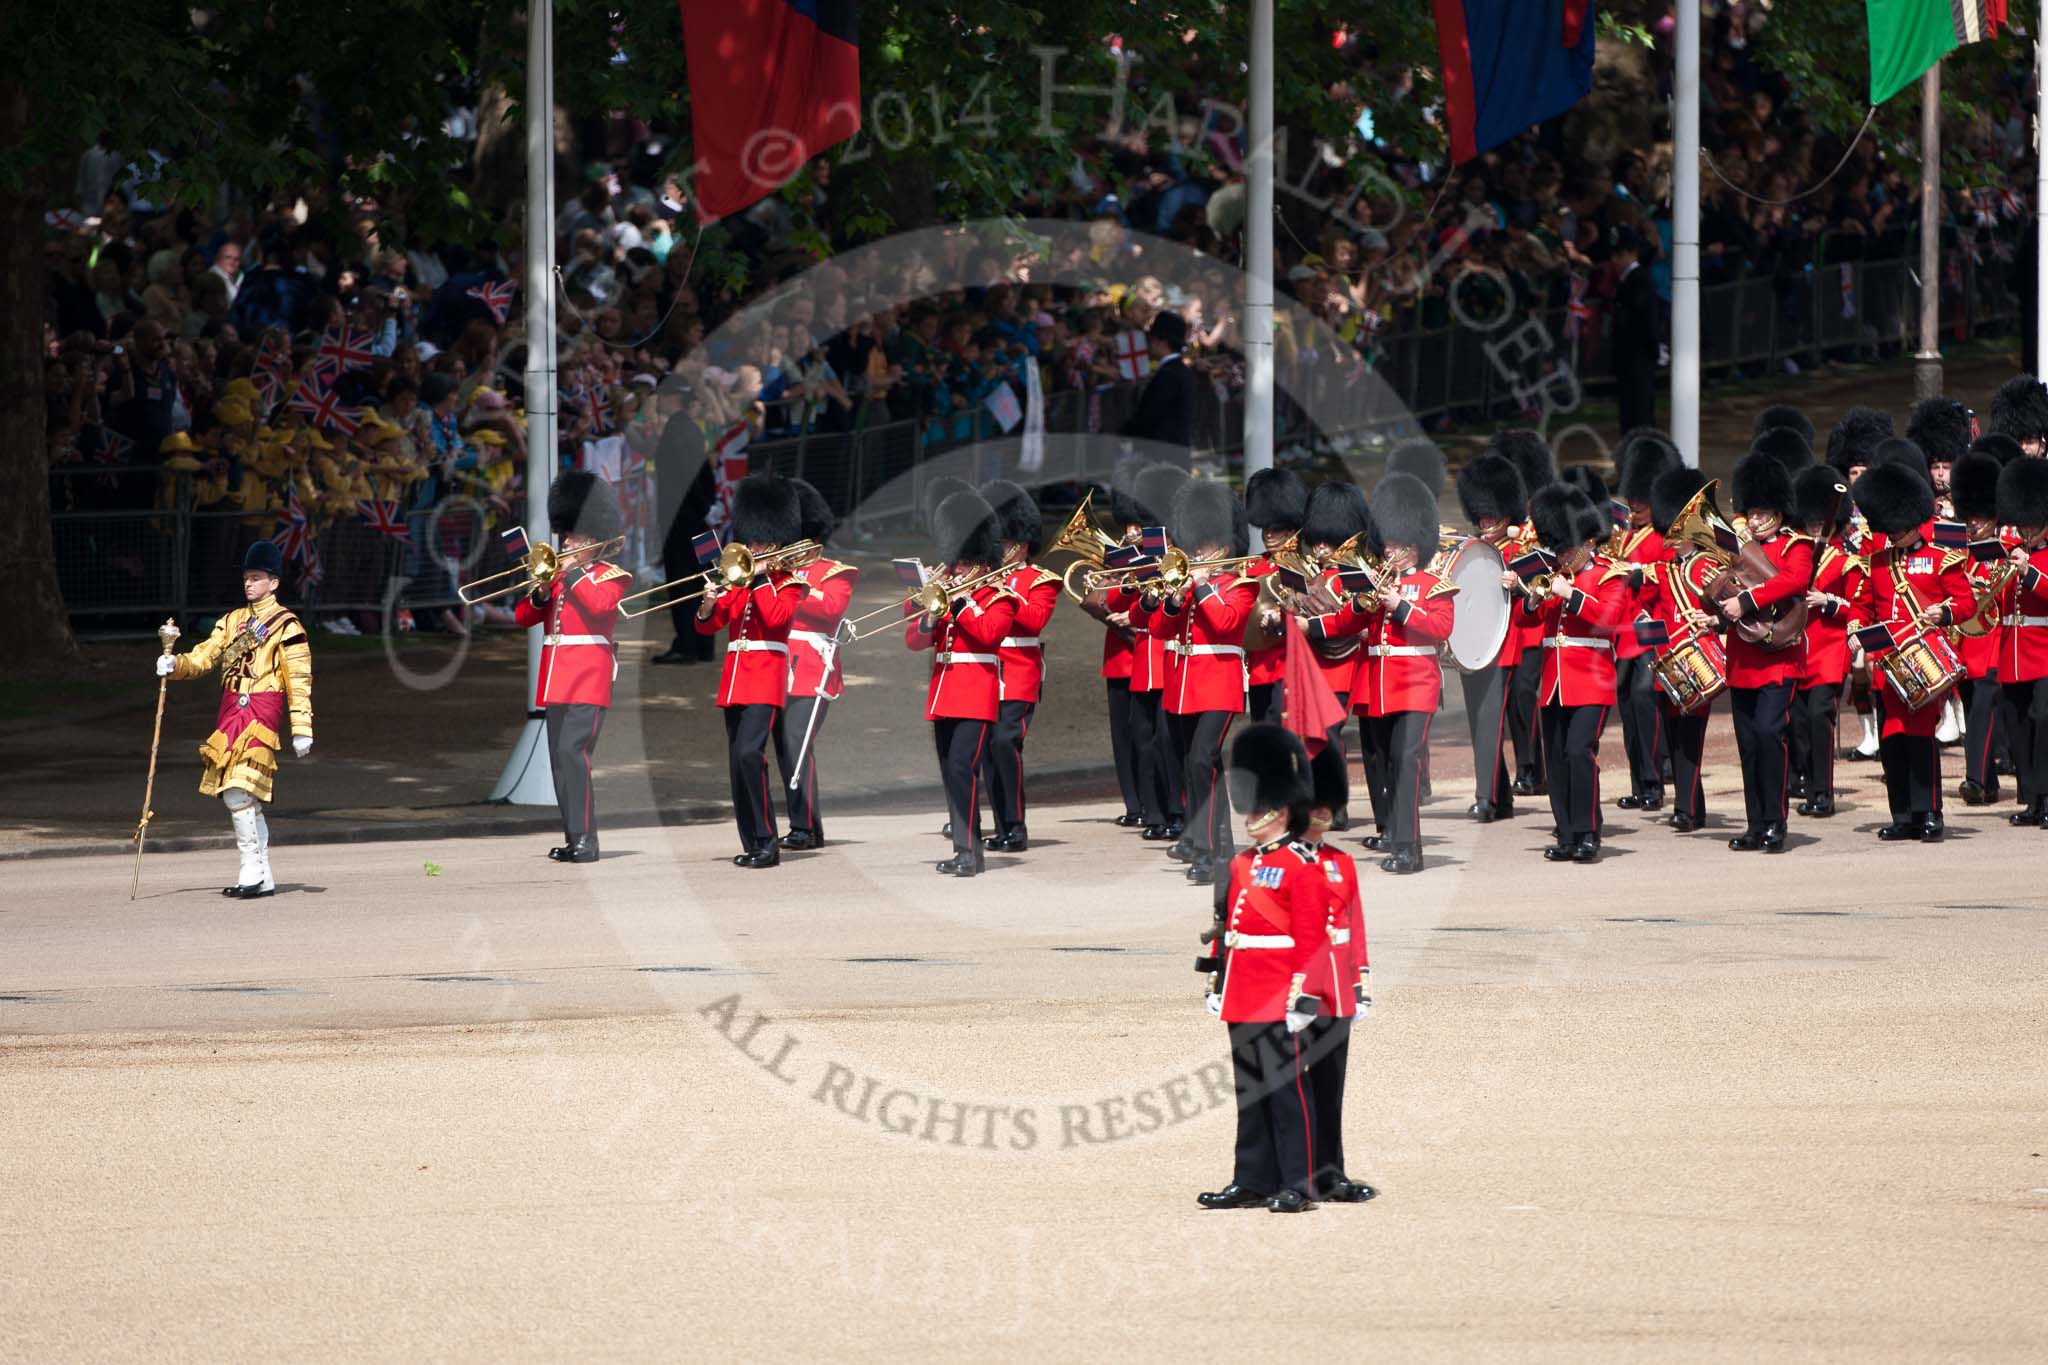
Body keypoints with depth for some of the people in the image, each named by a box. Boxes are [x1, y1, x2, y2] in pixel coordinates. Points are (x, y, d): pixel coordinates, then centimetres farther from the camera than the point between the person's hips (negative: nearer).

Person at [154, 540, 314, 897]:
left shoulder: (286, 626, -4)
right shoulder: (233, 621, 17)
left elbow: (299, 680, -7)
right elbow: (204, 657, 12)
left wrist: (302, 730, -11)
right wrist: (174, 664, -9)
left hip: (261, 713, -7)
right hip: (230, 713, 7)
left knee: (238, 791, -18)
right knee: (246, 799, 9)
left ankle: (252, 870, -12)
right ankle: (263, 877, 16)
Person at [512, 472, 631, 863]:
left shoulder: (611, 576, 0)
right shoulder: (557, 575, 18)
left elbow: (600, 604, -21)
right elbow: (523, 616, 14)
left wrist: (573, 570, -13)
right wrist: (542, 591, -5)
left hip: (587, 679, -7)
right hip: (555, 681, 7)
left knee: (572, 751, -18)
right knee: (561, 757, 6)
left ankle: (585, 838, -18)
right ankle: (574, 838, 11)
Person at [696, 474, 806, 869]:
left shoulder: (787, 582, 0)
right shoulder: (738, 581, 16)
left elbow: (777, 617, -18)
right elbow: (707, 626, 13)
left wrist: (760, 577, -12)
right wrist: (709, 604, -8)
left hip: (766, 677, -7)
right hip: (734, 678, 7)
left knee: (749, 752, -21)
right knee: (737, 762, 5)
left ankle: (767, 842, -17)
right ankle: (751, 844, 9)